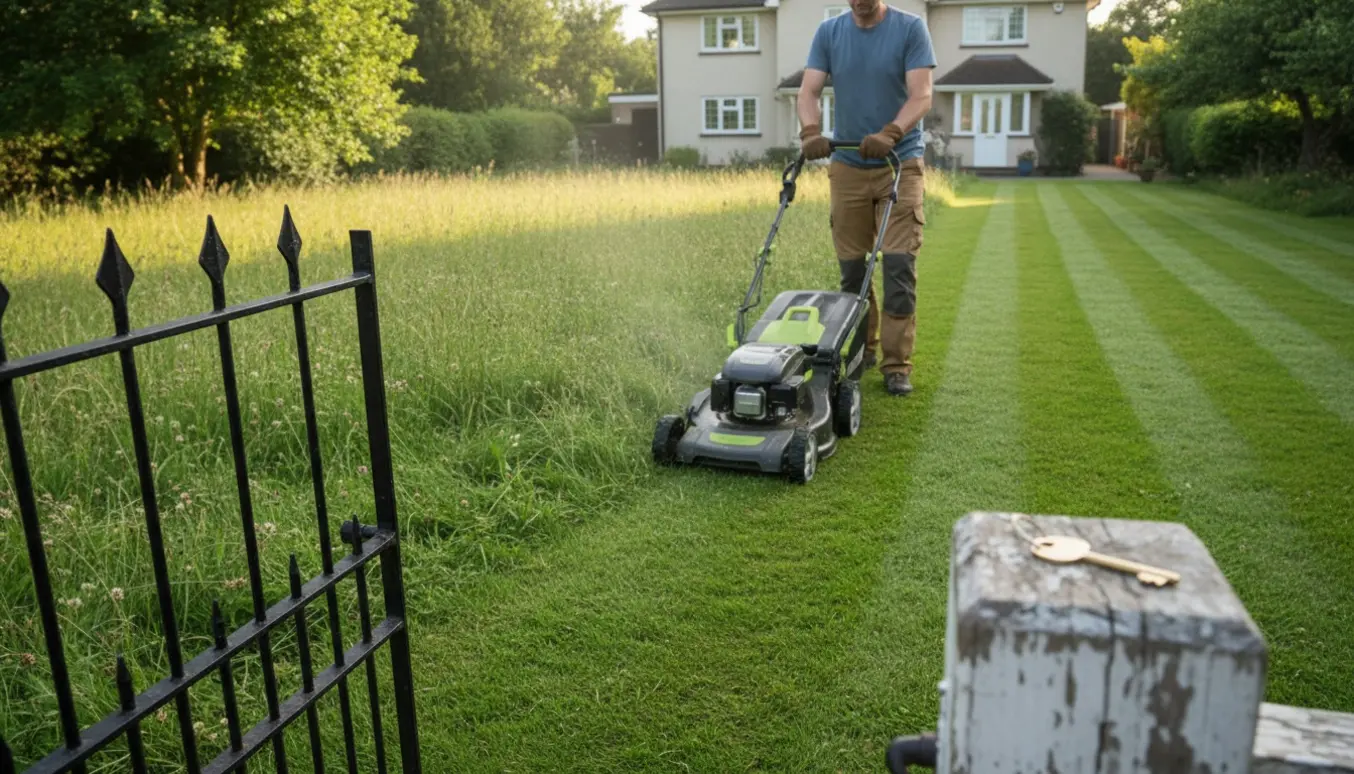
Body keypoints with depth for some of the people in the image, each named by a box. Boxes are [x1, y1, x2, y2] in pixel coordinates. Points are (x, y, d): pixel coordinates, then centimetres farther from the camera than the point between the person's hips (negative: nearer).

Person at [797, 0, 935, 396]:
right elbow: (809, 92, -4)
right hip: (847, 165, 3)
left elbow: (921, 96, -12)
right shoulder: (829, 32, 4)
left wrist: (889, 134, -30)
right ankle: (862, 348, 23)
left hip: (900, 163, -3)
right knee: (851, 266, 7)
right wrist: (811, 131, -25)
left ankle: (897, 364, -2)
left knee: (899, 264, -8)